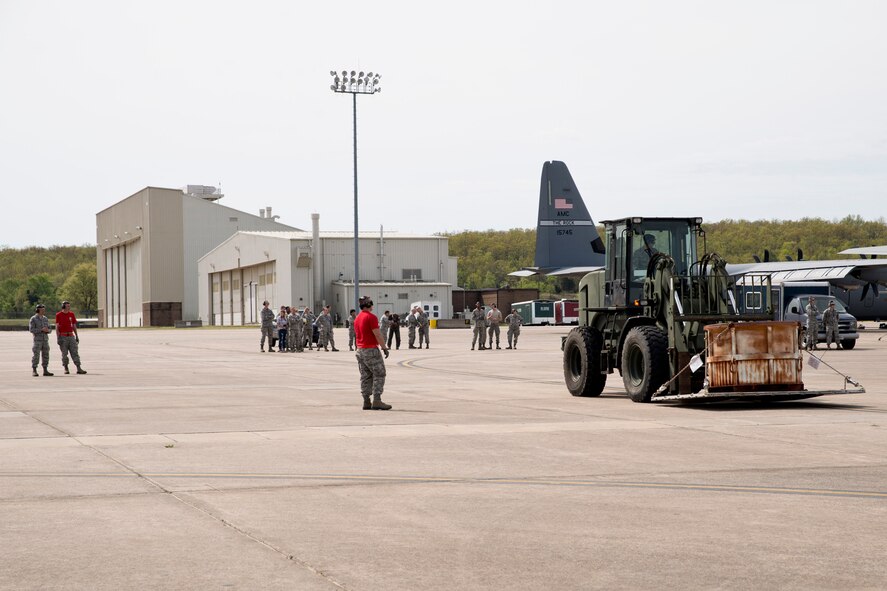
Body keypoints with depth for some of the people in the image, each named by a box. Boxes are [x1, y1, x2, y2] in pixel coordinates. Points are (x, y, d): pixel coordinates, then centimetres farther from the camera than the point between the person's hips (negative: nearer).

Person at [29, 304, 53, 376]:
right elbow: (31, 330, -14)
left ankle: (45, 371, 8)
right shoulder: (33, 319, -6)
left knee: (46, 355, 3)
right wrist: (41, 330, -22)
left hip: (45, 340, 5)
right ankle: (34, 371, -3)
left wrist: (48, 330, -13)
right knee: (36, 355, -8)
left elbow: (49, 329, 12)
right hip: (37, 340, -5)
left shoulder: (45, 319, 12)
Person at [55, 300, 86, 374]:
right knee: (64, 353, 2)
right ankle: (66, 368, 10)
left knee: (75, 352, -3)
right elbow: (57, 327, -4)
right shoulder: (58, 315, -1)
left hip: (71, 336, 3)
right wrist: (58, 338, -11)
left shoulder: (71, 314, 10)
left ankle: (79, 368, -8)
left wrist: (77, 336, 12)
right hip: (63, 337, -3)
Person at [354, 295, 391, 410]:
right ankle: (377, 401, -13)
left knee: (365, 377, 10)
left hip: (360, 349, 9)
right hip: (371, 349, -9)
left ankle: (366, 401, 8)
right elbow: (377, 334, -17)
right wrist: (384, 348, -11)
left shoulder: (357, 318, 13)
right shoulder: (371, 317, -14)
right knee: (379, 375, -6)